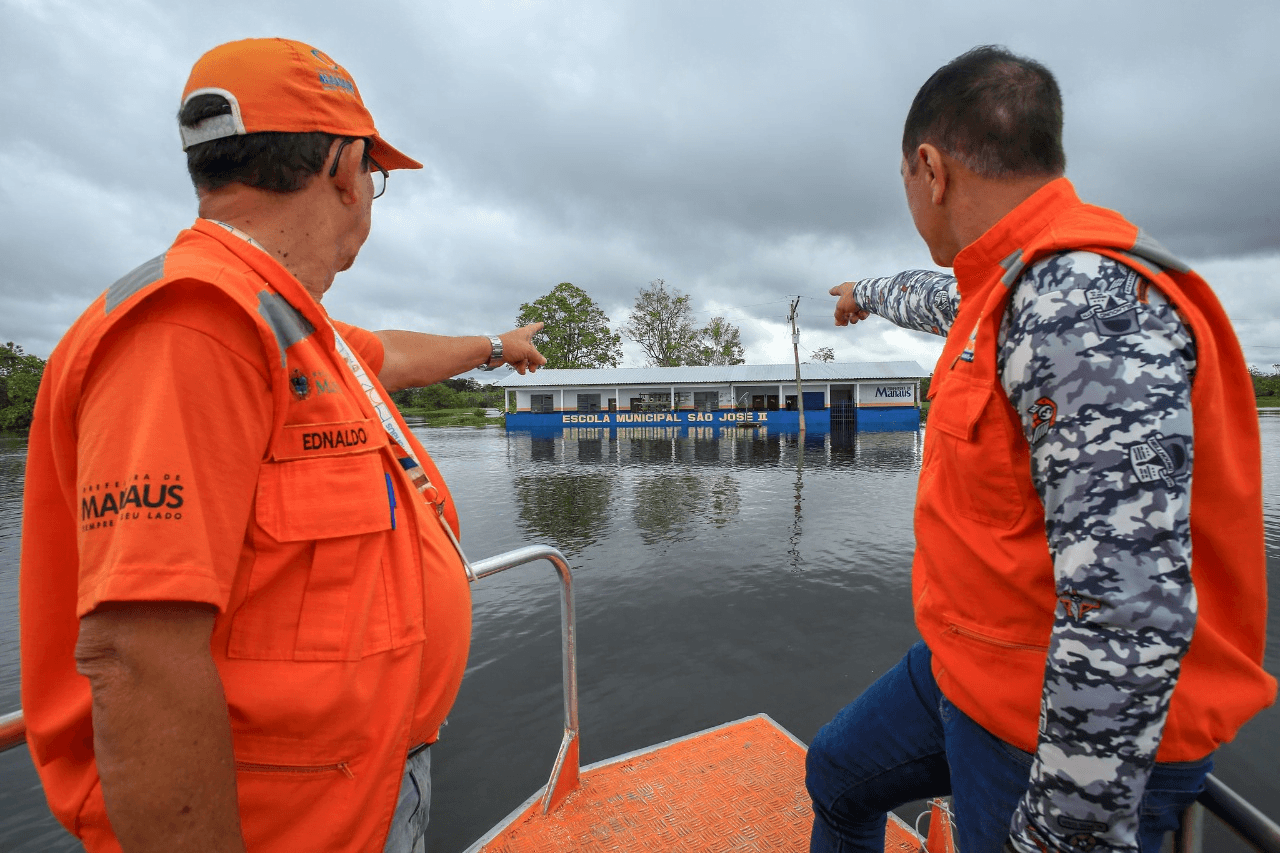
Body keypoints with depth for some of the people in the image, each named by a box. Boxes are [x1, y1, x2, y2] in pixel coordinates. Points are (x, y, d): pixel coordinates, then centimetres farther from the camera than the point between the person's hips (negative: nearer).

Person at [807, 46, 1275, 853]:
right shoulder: (1016, 288, 3)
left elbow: (1131, 609, -32)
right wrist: (867, 293, 47)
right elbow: (938, 299, 28)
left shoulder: (1089, 302, -28)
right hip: (967, 668, 9)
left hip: (1089, 726, -9)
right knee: (840, 773, 24)